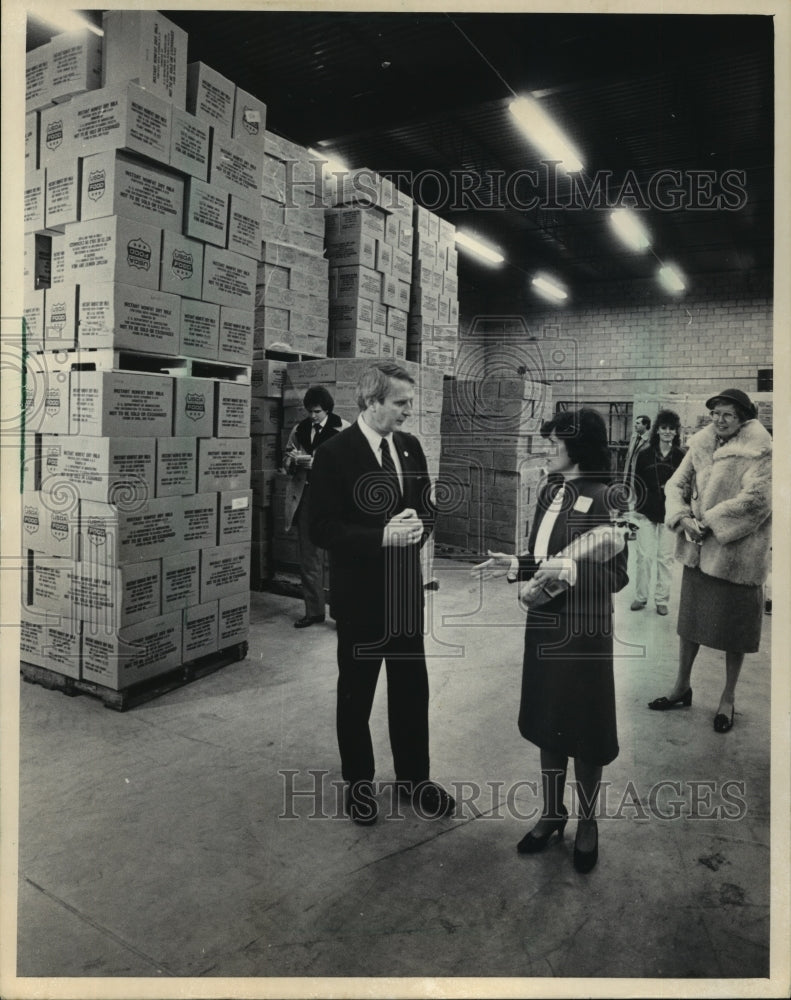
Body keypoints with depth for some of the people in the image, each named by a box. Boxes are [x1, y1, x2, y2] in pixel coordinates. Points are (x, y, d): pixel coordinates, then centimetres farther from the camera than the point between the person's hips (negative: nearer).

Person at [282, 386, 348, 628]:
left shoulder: (343, 429, -2)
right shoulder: (299, 429, 13)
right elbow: (286, 461, 19)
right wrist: (295, 460, -4)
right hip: (306, 497, 5)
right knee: (309, 558, 9)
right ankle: (313, 611, 21)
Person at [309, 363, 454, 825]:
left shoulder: (410, 446, 4)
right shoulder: (335, 454, -14)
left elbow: (427, 506, 12)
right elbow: (323, 529, -16)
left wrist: (419, 524, -11)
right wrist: (383, 536, -26)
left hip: (406, 588, 5)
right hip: (360, 592, -5)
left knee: (412, 687, 15)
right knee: (356, 693, 12)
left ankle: (414, 777, 34)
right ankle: (358, 783, 32)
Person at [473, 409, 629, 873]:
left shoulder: (603, 498, -14)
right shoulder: (550, 491, 6)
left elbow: (617, 574, -15)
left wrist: (568, 569, -28)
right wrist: (512, 565, -4)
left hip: (584, 629, -6)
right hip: (544, 623, 6)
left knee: (584, 728, 9)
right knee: (547, 721, 15)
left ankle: (587, 823, 31)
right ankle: (552, 814, 35)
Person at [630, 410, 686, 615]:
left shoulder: (680, 457, 2)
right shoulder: (645, 454, 2)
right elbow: (637, 482, 4)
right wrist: (641, 505, -5)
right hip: (646, 513, 0)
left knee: (666, 558, 5)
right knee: (644, 556, 2)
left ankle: (661, 599, 15)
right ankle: (641, 596, 15)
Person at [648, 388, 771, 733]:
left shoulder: (758, 452, -10)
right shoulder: (701, 445, 5)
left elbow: (754, 498, -20)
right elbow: (676, 484, 3)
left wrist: (710, 522, -17)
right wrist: (682, 518, -14)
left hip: (737, 552, -5)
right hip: (698, 549, 5)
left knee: (734, 626, 7)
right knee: (689, 617, 15)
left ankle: (728, 698, 25)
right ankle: (682, 687, 31)